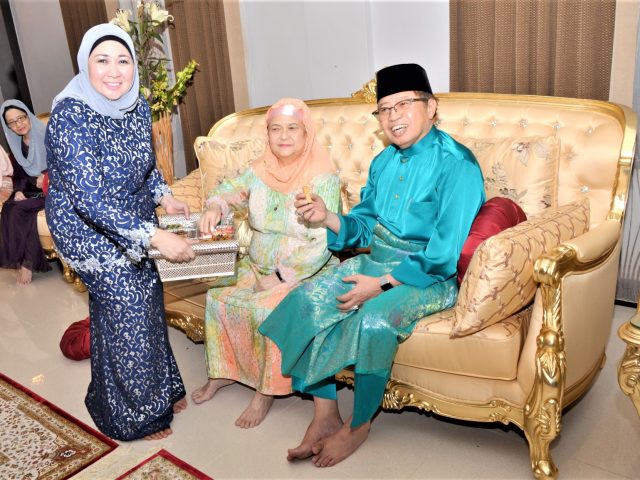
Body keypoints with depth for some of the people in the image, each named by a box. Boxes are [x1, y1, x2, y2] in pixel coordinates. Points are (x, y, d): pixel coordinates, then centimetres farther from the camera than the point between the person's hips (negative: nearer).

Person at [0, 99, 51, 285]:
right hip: (30, 190, 5)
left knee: (20, 210, -29)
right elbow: (18, 175, 13)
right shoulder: (16, 145, 11)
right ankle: (26, 260, -19)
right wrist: (18, 191, -7)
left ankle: (27, 262, -18)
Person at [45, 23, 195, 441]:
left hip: (134, 222, 7)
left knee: (148, 301, 15)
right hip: (90, 230, -6)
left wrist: (164, 196, -5)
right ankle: (134, 415, 24)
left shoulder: (138, 106, -5)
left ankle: (161, 390, 38)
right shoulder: (71, 117, -27)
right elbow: (90, 198, -33)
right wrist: (155, 237, -38)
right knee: (127, 314, 1)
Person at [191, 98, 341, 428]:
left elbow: (322, 244, -21)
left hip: (303, 273, -6)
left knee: (268, 310, -28)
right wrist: (215, 206, -10)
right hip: (257, 266, 6)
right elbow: (231, 189, 15)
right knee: (218, 298, -9)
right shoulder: (261, 168, 0)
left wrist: (280, 278, -22)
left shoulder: (322, 178, -16)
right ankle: (221, 371, 12)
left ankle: (267, 389, -6)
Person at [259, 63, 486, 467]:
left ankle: (358, 426, -5)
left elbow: (444, 255, -20)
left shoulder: (456, 164, -15)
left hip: (428, 277, -7)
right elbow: (363, 226, 13)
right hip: (376, 261, 7)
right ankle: (325, 415, -3)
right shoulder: (384, 161, 9)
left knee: (373, 320, -32)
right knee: (306, 300, -13)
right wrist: (328, 217, -7)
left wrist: (381, 283, -22)